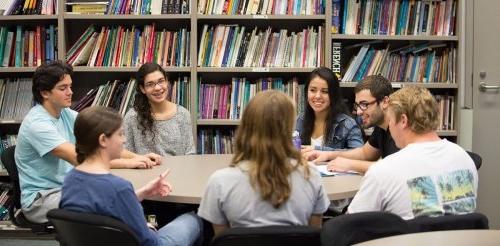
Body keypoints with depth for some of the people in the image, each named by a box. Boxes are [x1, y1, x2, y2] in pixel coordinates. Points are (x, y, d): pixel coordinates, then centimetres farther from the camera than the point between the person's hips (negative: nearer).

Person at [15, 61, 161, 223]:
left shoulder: (66, 114, 4)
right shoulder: (37, 124, -21)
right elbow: (79, 158, -28)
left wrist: (137, 157, -18)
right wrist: (129, 163, -30)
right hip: (40, 199, -7)